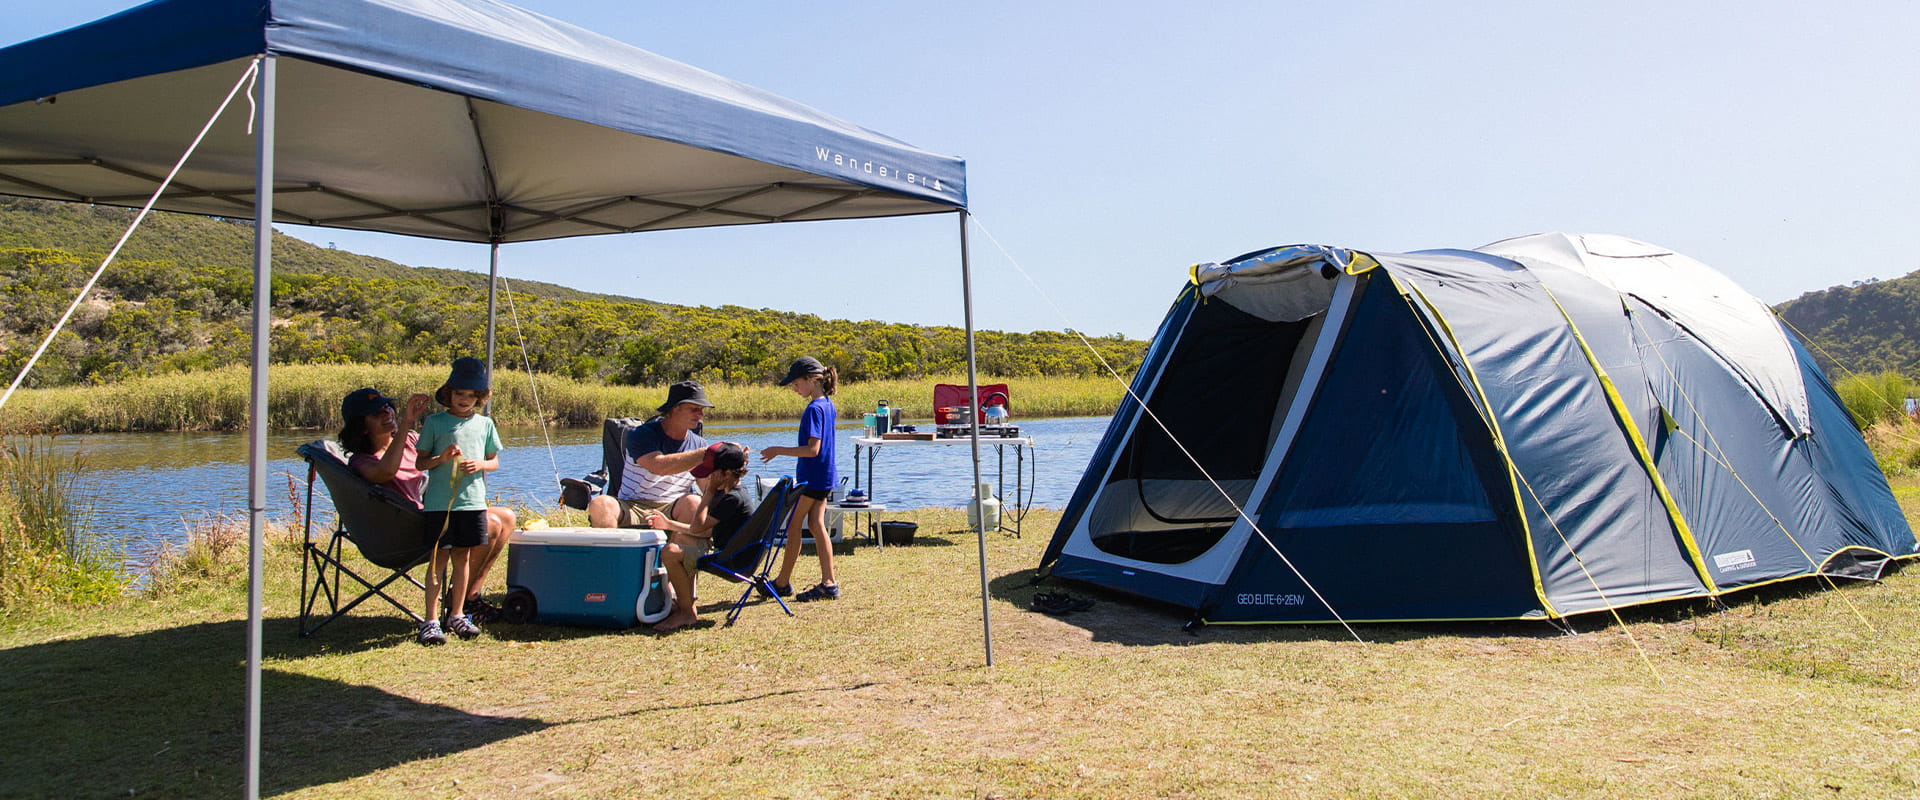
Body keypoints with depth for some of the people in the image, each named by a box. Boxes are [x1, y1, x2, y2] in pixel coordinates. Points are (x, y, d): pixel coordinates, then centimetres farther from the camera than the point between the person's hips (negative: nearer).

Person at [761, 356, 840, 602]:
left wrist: (779, 451, -18)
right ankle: (829, 584, 8)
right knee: (816, 525, 10)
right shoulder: (828, 404, 10)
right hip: (824, 478, 9)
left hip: (810, 478, -9)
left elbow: (813, 449, -24)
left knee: (793, 526, 2)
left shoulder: (814, 409, -18)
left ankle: (783, 582, 12)